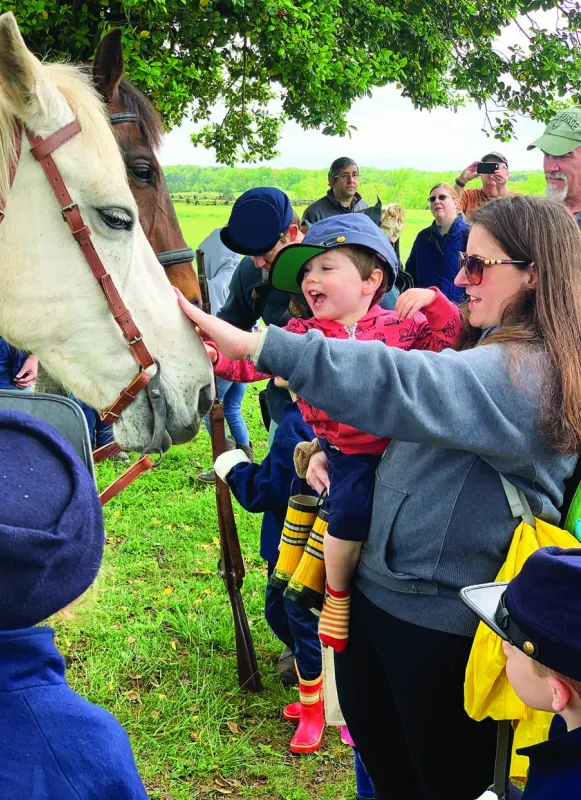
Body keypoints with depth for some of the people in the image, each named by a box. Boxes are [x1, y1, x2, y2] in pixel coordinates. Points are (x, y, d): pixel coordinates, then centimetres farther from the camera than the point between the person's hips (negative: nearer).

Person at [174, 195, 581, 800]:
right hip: (371, 586, 9)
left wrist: (254, 344, -42)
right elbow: (420, 416, 19)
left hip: (439, 619, -8)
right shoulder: (481, 351, 7)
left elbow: (399, 386, -37)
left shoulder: (532, 373, -23)